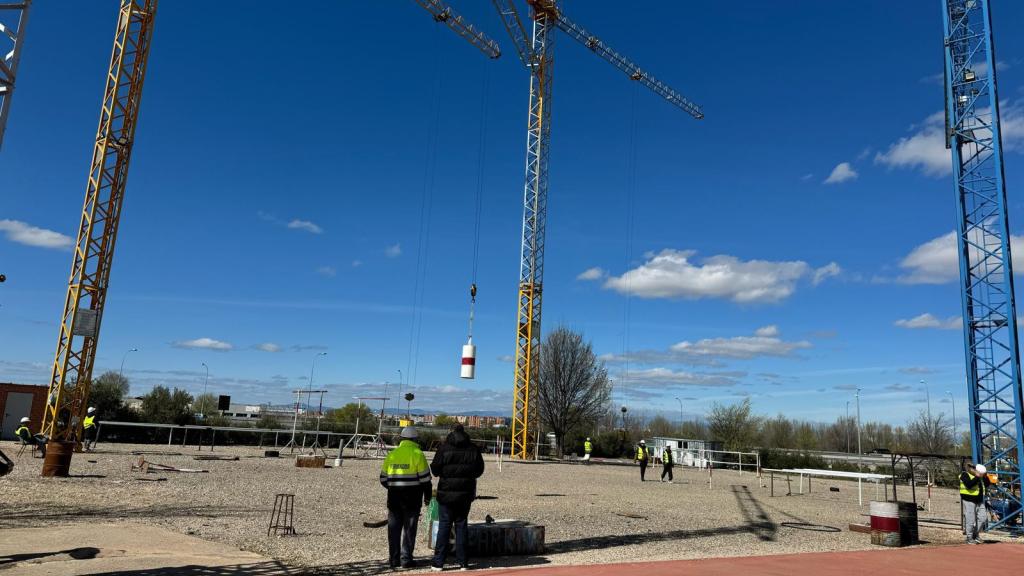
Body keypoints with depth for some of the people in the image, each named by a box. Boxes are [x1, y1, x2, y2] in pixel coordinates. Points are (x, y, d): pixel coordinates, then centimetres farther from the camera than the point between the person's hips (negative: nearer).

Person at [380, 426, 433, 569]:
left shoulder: (391, 454, 6)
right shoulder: (417, 454, -7)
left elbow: (383, 479, 11)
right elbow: (425, 477, -8)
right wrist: (427, 496, 4)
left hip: (394, 497, 4)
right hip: (412, 497, -4)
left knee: (394, 528, 11)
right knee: (409, 528, 4)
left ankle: (394, 559, 15)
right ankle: (406, 559, 5)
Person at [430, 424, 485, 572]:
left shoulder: (444, 448, -10)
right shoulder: (473, 449, 0)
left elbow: (435, 469, -7)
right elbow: (480, 470, 6)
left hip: (447, 493, -2)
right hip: (466, 493, 3)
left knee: (444, 526, 4)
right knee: (461, 525, 11)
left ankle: (438, 562, 4)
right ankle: (463, 562, 11)